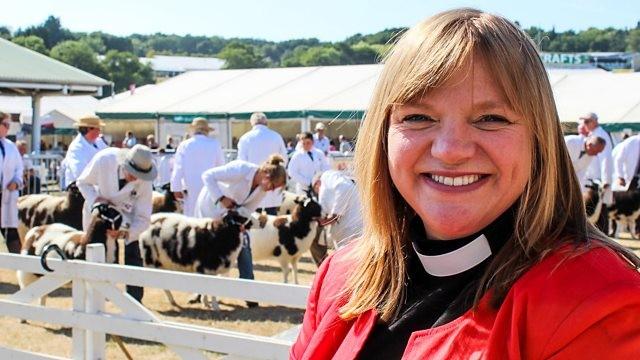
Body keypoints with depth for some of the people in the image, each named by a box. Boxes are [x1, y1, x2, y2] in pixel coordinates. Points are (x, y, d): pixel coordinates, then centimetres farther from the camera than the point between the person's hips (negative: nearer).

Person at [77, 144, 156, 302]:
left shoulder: (144, 181, -29)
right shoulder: (104, 160, -31)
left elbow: (143, 218, -22)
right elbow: (83, 182, -12)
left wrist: (127, 232, -41)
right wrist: (96, 199, -29)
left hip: (124, 214, 0)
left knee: (133, 258, -10)